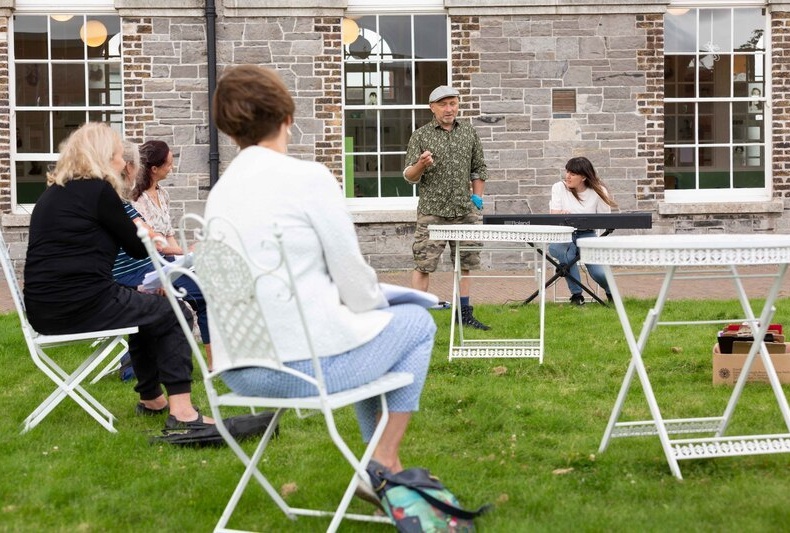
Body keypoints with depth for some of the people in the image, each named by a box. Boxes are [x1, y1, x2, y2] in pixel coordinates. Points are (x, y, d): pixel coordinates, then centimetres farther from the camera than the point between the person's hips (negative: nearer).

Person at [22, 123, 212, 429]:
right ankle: (181, 411, -5)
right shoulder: (98, 190, -8)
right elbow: (137, 248, -1)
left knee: (145, 310, 31)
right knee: (174, 314, 7)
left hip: (44, 312, 9)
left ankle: (151, 397, 40)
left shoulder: (51, 193, 18)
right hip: (82, 304, -9)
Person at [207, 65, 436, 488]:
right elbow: (353, 277, -8)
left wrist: (369, 308, 24)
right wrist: (377, 307, 15)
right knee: (416, 323, 20)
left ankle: (384, 467, 36)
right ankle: (385, 461, 19)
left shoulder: (219, 191, 10)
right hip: (307, 360, -7)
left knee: (371, 326, 33)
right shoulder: (308, 177, -11)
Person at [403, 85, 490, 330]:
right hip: (432, 211, -4)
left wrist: (477, 198, 10)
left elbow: (479, 168, 20)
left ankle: (464, 313, 20)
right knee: (424, 264, -7)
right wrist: (421, 165, -21)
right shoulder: (421, 135, 1)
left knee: (466, 262, 9)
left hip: (464, 211, 4)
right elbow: (409, 176, -1)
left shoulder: (469, 132, 12)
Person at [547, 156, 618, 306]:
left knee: (600, 273, -20)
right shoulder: (559, 187, 0)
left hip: (587, 235, 0)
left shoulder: (598, 191, -1)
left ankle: (611, 292, 20)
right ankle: (576, 295, -16)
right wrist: (563, 215, -34)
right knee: (567, 253, -37)